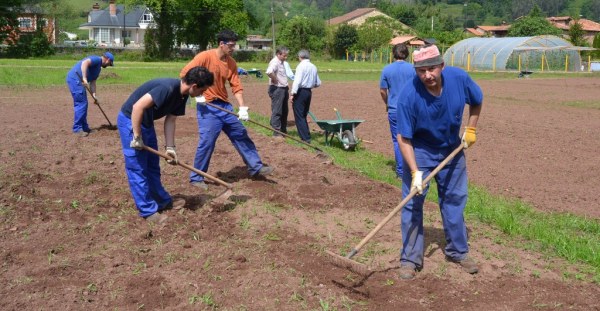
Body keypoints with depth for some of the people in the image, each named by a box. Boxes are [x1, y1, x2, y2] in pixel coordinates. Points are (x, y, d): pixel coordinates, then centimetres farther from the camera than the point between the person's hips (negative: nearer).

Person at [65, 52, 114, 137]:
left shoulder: (99, 68, 21)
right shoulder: (97, 59, -8)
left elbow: (92, 82, 18)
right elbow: (85, 63, -26)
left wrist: (93, 94, 5)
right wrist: (84, 78, -33)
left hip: (78, 81, 11)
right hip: (75, 78, -11)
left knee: (83, 104, 15)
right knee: (81, 104, -9)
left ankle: (84, 127, 22)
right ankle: (77, 128, -3)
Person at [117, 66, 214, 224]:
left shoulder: (182, 95, -1)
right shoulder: (168, 88, -30)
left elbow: (170, 120, 4)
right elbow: (138, 107, -32)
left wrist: (170, 147, -3)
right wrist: (137, 137, -25)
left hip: (146, 122, 9)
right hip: (130, 120, -9)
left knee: (152, 166, 17)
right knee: (137, 168, -2)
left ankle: (163, 201, 29)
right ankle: (148, 211, 4)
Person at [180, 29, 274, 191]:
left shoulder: (231, 62, 5)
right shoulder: (205, 56, -13)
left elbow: (236, 86, 3)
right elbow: (185, 73, -14)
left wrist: (242, 107, -8)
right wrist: (196, 94, -19)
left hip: (224, 105, 7)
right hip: (208, 106, -7)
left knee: (241, 135, 10)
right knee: (207, 142, -7)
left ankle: (256, 167, 21)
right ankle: (196, 178, 8)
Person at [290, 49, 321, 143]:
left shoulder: (301, 66, -11)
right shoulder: (313, 67, 10)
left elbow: (297, 81, -20)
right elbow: (318, 83, 14)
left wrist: (293, 93, -19)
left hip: (300, 92, -7)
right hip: (309, 92, 7)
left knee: (299, 116, -2)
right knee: (304, 116, 18)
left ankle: (306, 138, -6)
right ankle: (306, 136, 22)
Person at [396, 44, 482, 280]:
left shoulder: (459, 78, -20)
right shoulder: (409, 95, -30)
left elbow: (476, 101, 4)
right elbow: (404, 138, -24)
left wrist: (470, 129, -1)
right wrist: (415, 172, -31)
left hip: (452, 148, 4)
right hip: (420, 151, -3)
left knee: (454, 199, 13)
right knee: (412, 203, -5)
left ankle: (458, 251, 30)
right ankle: (410, 259, 7)